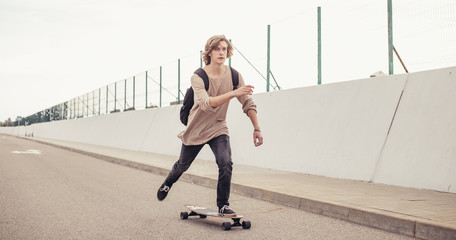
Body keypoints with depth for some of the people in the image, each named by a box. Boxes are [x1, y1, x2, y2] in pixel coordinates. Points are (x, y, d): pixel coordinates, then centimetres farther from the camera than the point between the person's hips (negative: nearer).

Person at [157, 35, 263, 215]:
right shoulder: (198, 77, -22)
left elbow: (248, 103, -4)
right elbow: (207, 104, -38)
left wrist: (257, 128, -8)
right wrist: (233, 93, -48)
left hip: (218, 129, 2)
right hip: (196, 130, -1)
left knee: (226, 164, -20)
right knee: (183, 164, 17)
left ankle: (223, 205, -1)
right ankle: (168, 183, 51)